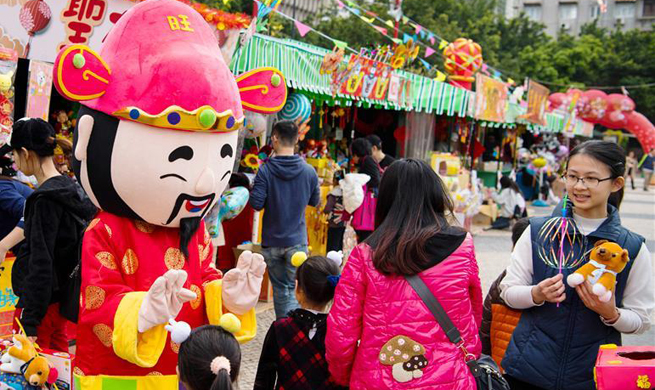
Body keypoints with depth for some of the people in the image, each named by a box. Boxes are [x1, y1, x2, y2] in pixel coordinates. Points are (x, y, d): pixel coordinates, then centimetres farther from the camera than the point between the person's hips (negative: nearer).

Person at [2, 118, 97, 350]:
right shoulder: (72, 188, 8)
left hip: (42, 299, -9)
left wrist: (30, 322, -20)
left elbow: (41, 263, -21)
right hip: (63, 295, 9)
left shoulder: (45, 198, -17)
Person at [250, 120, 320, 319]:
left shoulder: (265, 170, -12)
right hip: (297, 241, 0)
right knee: (294, 290, 3)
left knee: (280, 289, 14)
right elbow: (315, 201, 7)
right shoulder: (309, 171, -5)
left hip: (271, 241, 0)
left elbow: (256, 203, -14)